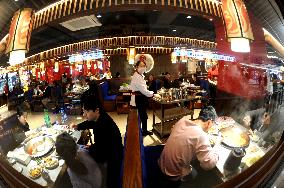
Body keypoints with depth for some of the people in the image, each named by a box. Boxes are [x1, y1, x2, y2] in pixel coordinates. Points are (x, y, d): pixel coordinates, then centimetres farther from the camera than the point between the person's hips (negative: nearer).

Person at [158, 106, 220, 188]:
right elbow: (209, 164, -23)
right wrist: (217, 144, -10)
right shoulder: (201, 136, -29)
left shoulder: (183, 120, -9)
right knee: (193, 174, 27)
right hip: (173, 174, -5)